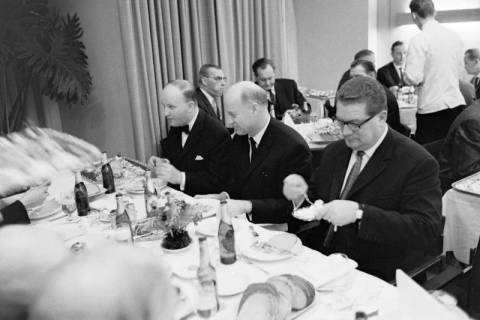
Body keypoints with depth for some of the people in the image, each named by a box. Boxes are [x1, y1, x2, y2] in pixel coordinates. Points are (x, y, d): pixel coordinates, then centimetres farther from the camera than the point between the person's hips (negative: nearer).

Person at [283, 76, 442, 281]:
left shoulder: (418, 164, -11)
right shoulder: (333, 153, 9)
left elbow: (426, 230, -21)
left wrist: (359, 213, -29)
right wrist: (299, 195, -8)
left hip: (375, 276, -6)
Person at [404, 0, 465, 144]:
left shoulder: (419, 40, -12)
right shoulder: (454, 36, 7)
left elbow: (413, 78, -16)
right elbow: (460, 70, 16)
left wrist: (404, 75, 4)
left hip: (432, 107, -6)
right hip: (457, 103, 6)